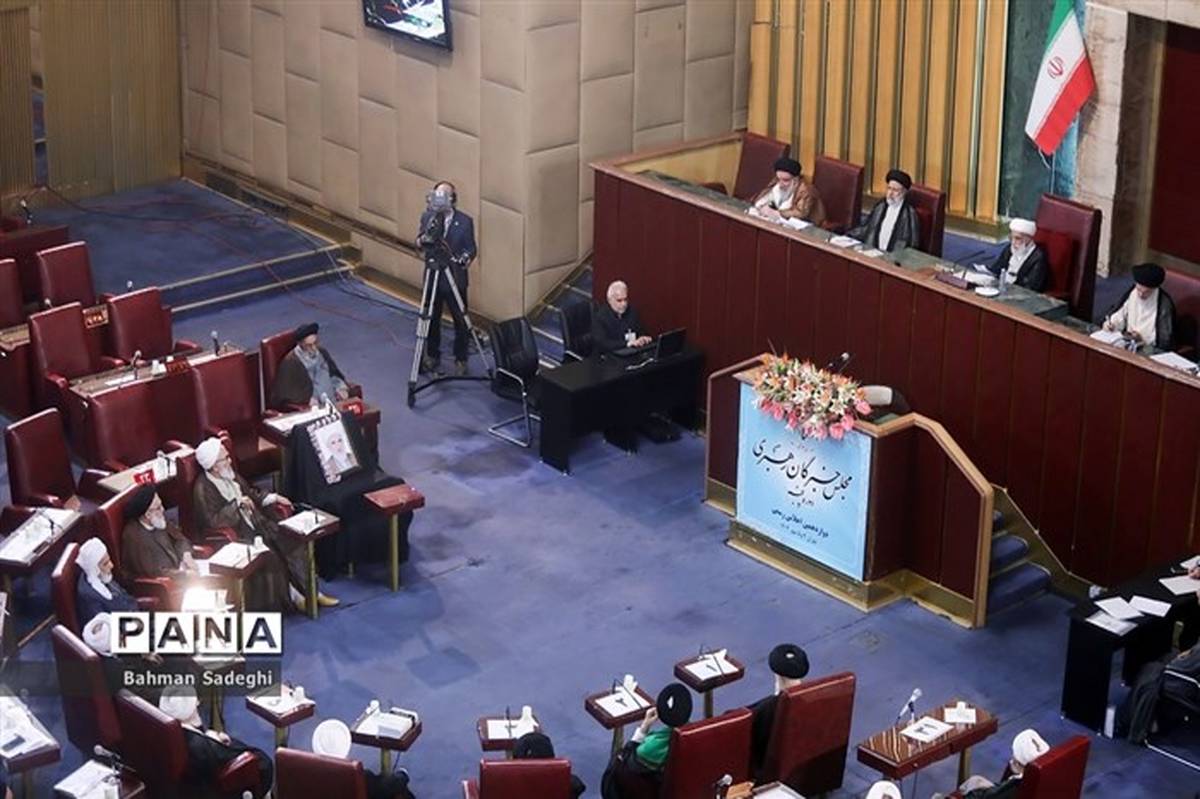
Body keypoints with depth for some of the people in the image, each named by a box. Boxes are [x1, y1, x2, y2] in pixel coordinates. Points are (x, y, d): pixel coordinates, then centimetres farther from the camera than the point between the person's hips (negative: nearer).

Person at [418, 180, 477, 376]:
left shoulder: (465, 221, -11)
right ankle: (432, 356, 30)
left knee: (460, 321, 6)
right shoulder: (427, 217, -3)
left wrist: (465, 259, -28)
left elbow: (471, 249, -7)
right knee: (432, 319, 13)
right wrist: (425, 237, -31)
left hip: (455, 278, -2)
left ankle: (461, 360, 21)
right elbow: (419, 242, -8)